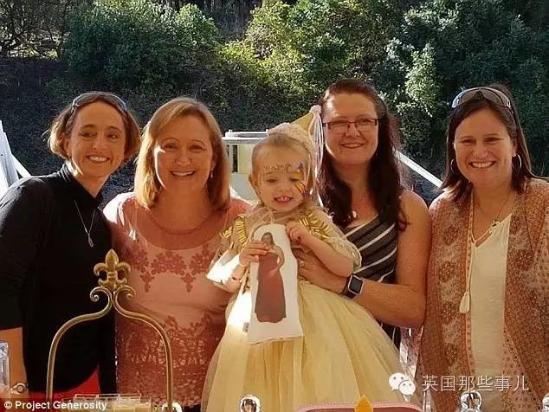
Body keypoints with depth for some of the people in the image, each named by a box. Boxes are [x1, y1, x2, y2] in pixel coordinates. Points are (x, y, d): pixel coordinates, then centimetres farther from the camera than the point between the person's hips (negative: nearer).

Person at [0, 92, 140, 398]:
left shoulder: (101, 224, 9)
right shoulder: (32, 196, -12)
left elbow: (102, 319, 11)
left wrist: (107, 392, 8)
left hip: (84, 384, 7)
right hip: (28, 388, -6)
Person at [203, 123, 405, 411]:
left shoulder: (315, 221, 0)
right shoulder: (246, 227, 4)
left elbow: (346, 268, -6)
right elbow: (228, 284, 6)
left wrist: (310, 240, -15)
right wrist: (241, 262, -15)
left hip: (313, 321, -1)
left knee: (314, 389, -4)